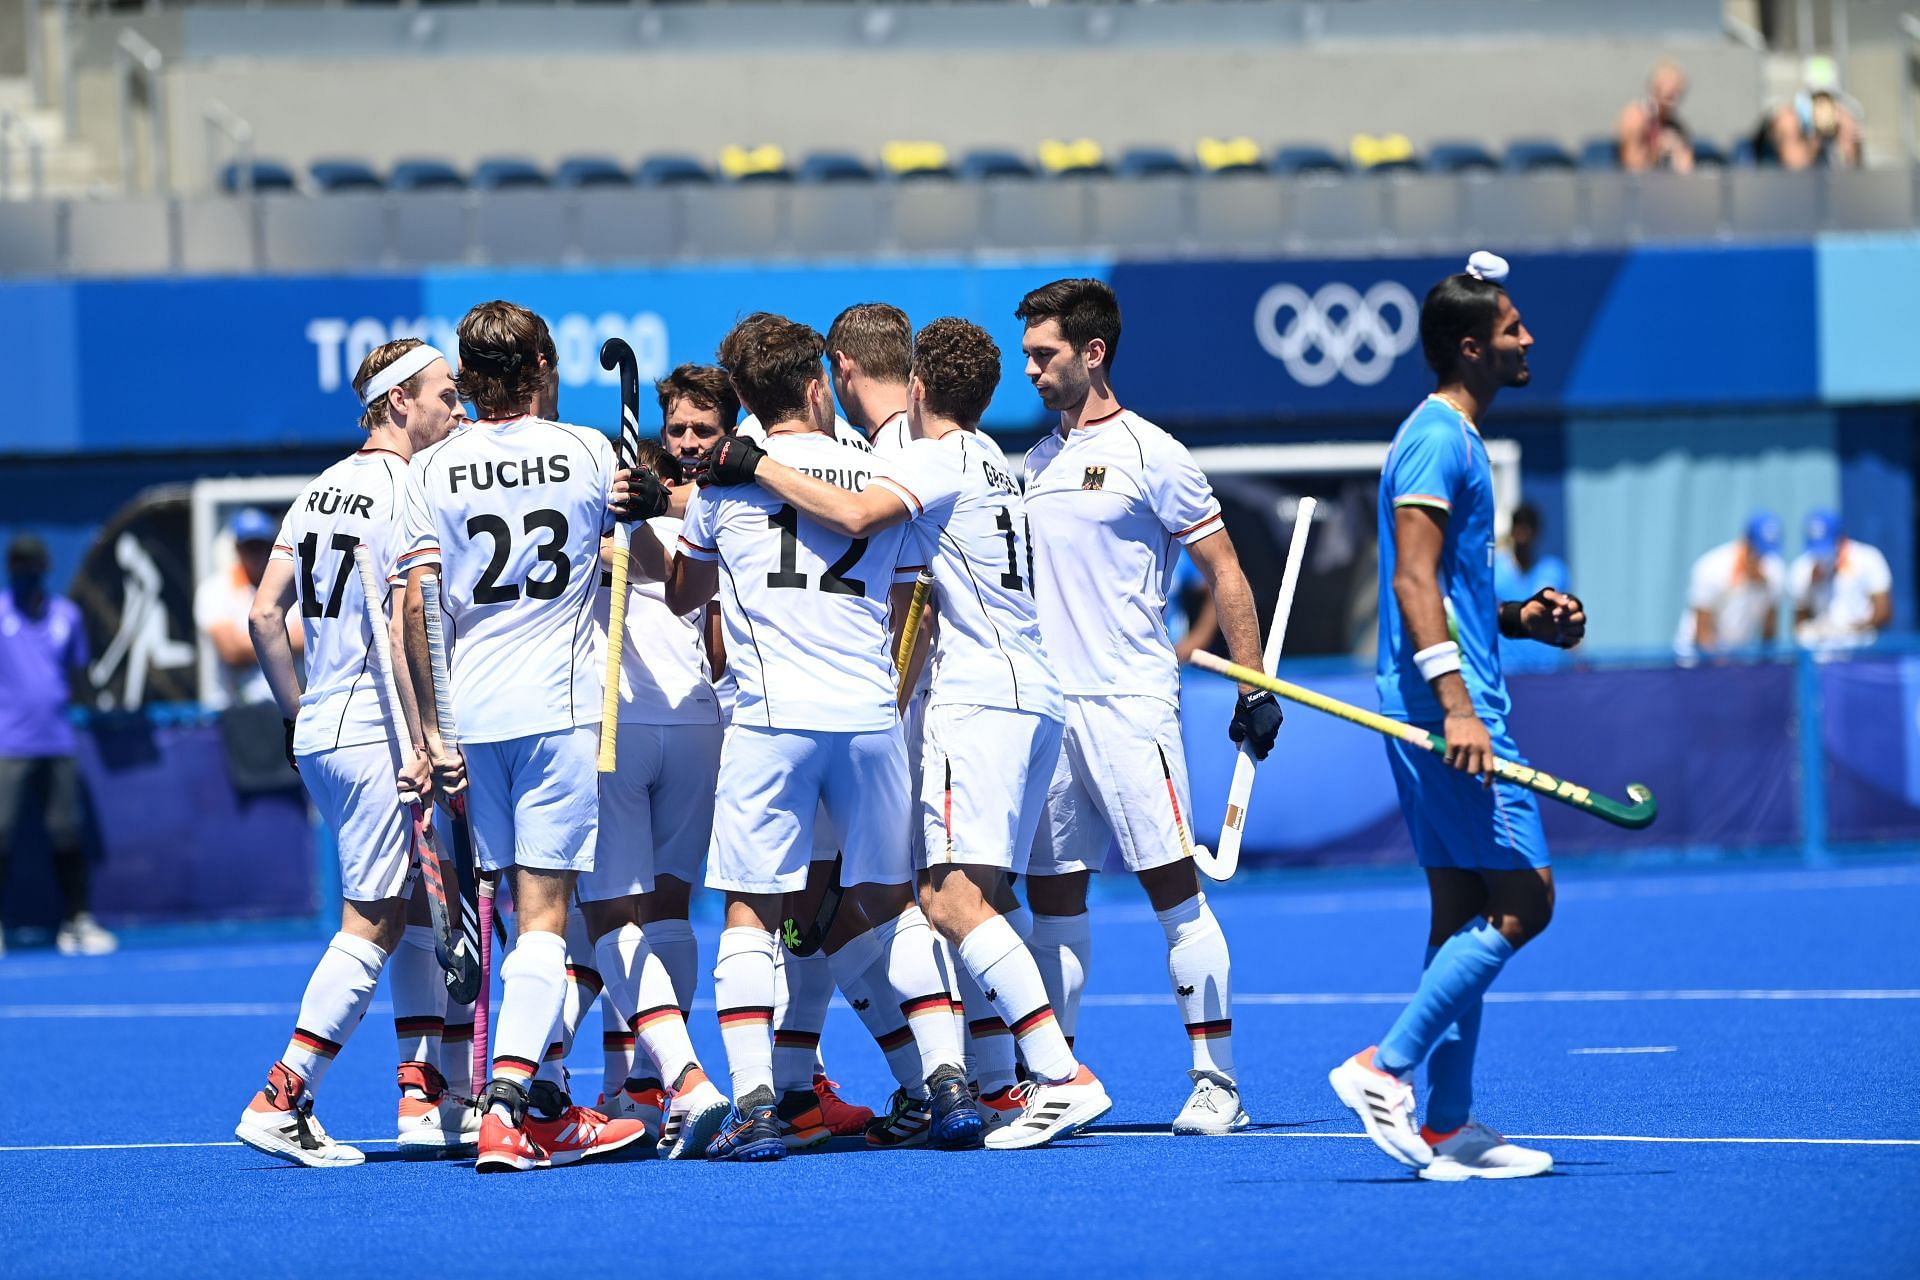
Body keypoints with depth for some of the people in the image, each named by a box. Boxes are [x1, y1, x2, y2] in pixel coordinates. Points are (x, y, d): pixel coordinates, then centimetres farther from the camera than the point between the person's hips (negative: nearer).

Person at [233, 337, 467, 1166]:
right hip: (375, 735, -9)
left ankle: (429, 1099, 13)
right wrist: (420, 743, -20)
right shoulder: (407, 492, -11)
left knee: (419, 910, 14)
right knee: (374, 924, -5)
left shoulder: (320, 491, 13)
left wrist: (297, 713, 19)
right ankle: (281, 1103, -8)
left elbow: (265, 614, 11)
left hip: (320, 731, 9)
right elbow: (399, 628, -19)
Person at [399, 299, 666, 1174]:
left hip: (472, 714, 3)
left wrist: (430, 733, 0)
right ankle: (506, 1109, -20)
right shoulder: (587, 454, 1)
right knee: (546, 916, -6)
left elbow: (416, 606, -3)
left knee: (534, 915, 15)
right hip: (561, 708, -3)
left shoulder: (433, 471, 3)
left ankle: (546, 1106, 16)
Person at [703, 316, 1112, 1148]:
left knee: (953, 897, -18)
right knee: (982, 900, 10)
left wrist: (756, 466, -16)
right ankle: (1000, 1086, 5)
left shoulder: (938, 457, -5)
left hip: (982, 700, -10)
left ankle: (1061, 1075, -27)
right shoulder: (989, 460, 24)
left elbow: (855, 516, -24)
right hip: (1031, 697, 10)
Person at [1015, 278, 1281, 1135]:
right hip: (1047, 704, 6)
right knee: (1052, 894, 6)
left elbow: (1224, 574, -3)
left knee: (1172, 886, -8)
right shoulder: (1034, 463, 15)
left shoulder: (1149, 454, -4)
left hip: (1129, 702, -6)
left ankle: (1217, 1082, -6)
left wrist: (1254, 689, -7)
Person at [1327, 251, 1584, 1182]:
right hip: (1444, 704, -11)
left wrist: (1521, 618, 14)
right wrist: (1456, 704, -27)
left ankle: (1447, 1129, 9)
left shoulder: (1450, 439, 20)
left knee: (1465, 915, 9)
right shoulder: (1439, 441, -12)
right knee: (1522, 901, -12)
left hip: (1445, 708, 11)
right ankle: (1384, 1069, -12)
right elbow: (1413, 582, -20)